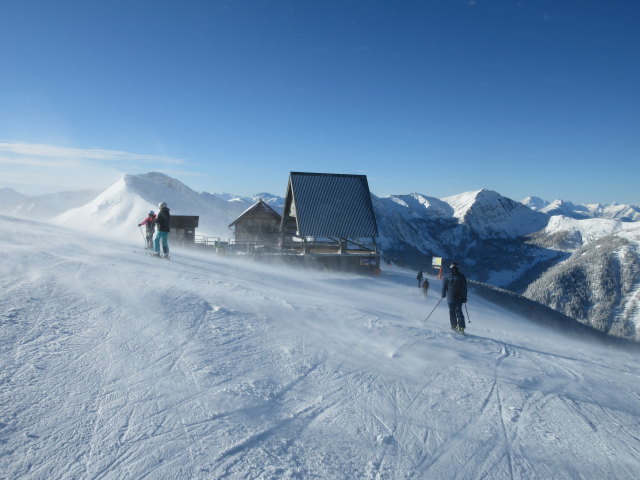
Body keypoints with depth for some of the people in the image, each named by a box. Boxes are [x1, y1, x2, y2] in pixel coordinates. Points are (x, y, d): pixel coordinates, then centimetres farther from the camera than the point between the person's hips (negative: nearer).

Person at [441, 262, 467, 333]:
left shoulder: (447, 277, -4)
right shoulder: (461, 277, -2)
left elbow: (444, 287, 1)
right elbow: (464, 288, 1)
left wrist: (443, 295, 16)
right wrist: (464, 298, 7)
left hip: (450, 298, -1)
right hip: (460, 298, 1)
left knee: (452, 311, 11)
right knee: (459, 311, 9)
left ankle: (454, 326, 10)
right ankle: (461, 327, 0)